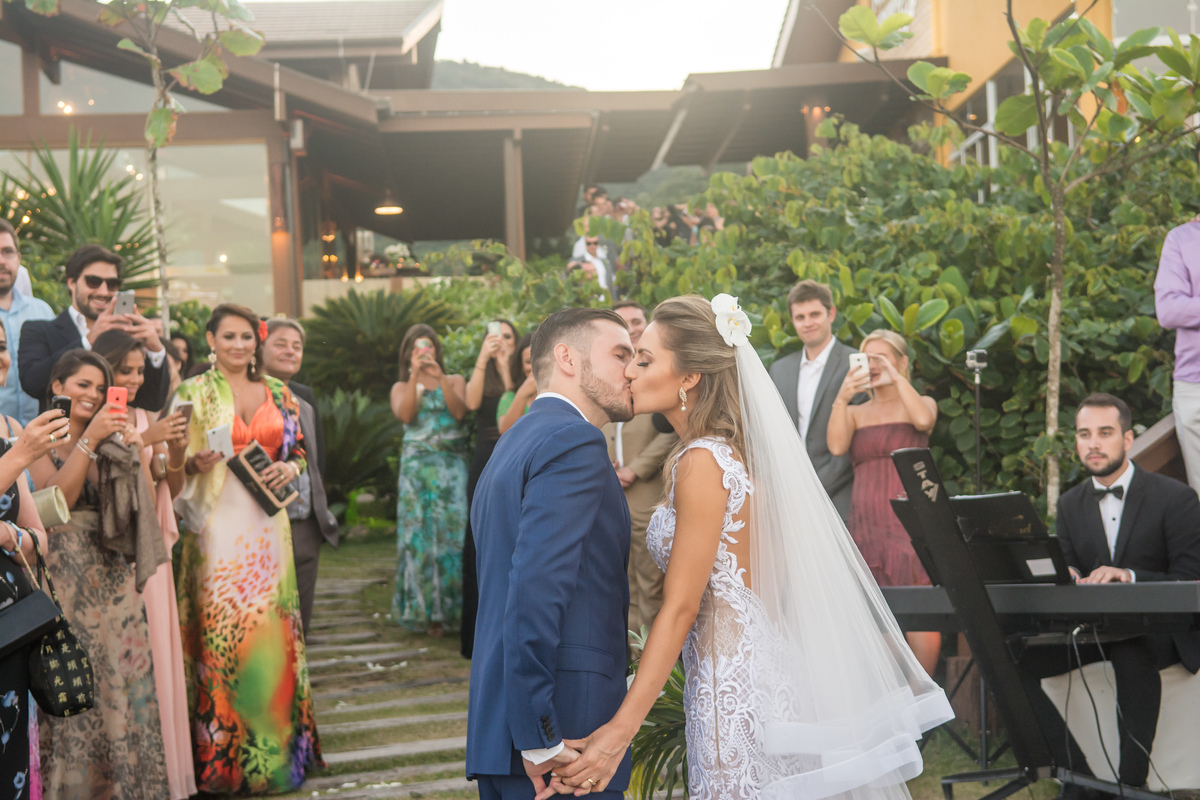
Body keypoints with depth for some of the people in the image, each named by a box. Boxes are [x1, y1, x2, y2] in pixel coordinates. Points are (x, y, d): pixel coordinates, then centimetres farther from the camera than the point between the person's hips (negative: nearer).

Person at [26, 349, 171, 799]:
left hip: (111, 574, 4)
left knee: (119, 677, 3)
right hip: (62, 573, -4)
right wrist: (88, 439, -17)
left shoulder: (110, 441, 14)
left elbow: (135, 509, 6)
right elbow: (56, 500, -14)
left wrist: (133, 454, -9)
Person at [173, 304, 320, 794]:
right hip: (217, 526, -3)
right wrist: (196, 462, -20)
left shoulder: (278, 393, 12)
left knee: (271, 633, 5)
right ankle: (222, 754, 6)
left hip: (267, 525, 3)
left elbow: (299, 451, 17)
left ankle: (274, 746, 17)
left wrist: (289, 468, -4)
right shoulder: (194, 392, 2)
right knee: (220, 630, -4)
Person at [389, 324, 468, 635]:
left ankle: (454, 607, -5)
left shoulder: (454, 381, 15)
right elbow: (405, 414, -6)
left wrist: (439, 376, -11)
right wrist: (415, 376, -10)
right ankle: (427, 610, -2)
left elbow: (459, 411, -5)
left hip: (453, 467, 0)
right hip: (418, 467, 0)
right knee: (421, 534, -5)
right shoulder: (402, 387, 15)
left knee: (454, 531, -8)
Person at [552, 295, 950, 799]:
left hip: (733, 681, -9)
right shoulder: (730, 451, 12)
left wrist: (619, 732, -20)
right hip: (756, 662, 9)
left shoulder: (702, 462, -17)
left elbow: (680, 609, -19)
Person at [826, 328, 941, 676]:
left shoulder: (919, 403, 12)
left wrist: (896, 378, -8)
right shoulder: (855, 413, 18)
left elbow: (923, 420, -13)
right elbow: (836, 447, -2)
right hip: (866, 525, 3)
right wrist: (842, 398, -12)